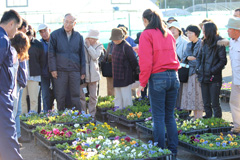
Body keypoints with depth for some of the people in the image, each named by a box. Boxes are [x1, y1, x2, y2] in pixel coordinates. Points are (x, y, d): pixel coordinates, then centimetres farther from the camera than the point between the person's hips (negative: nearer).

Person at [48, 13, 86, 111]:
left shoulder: (78, 36, 10)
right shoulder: (55, 35, 3)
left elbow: (82, 55, 13)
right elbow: (51, 53, 2)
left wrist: (83, 71, 9)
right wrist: (53, 69, -6)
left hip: (75, 71, 2)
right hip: (60, 71, -2)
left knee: (76, 95, 3)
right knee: (60, 96, 3)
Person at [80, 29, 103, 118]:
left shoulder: (98, 46, 6)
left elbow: (95, 56, -12)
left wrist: (89, 45, -9)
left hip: (93, 74, 1)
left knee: (93, 96, 6)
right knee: (81, 95, -3)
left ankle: (92, 115, 16)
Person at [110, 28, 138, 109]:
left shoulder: (126, 47, -16)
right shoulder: (115, 45, 9)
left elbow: (134, 61, -12)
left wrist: (130, 71, 2)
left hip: (125, 78, -8)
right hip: (116, 78, 8)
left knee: (126, 99, -2)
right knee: (118, 99, 13)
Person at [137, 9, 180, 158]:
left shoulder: (147, 35, -5)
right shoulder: (169, 34, 15)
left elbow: (146, 62, -11)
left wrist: (142, 83, -5)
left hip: (157, 78, -6)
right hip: (173, 76, 6)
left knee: (158, 117, 0)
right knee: (170, 116, 12)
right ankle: (173, 150, 15)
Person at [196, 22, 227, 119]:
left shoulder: (219, 43, -10)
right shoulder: (205, 43, 10)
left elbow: (223, 61, -12)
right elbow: (199, 56, 21)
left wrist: (213, 70, -17)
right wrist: (198, 68, 6)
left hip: (214, 78, -6)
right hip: (203, 77, 6)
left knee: (215, 103, -1)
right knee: (206, 103, 12)